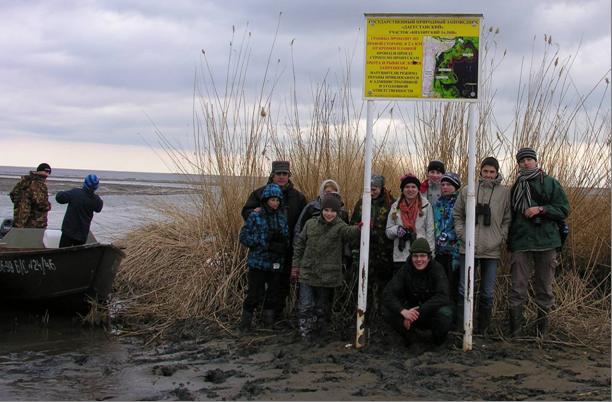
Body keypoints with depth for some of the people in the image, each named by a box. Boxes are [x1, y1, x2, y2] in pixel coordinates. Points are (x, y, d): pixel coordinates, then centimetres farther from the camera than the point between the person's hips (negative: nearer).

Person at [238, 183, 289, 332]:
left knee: (273, 294, 11)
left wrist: (281, 243, -15)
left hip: (276, 264, 4)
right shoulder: (255, 216, -5)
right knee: (255, 294, -4)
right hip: (258, 262, -4)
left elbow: (287, 239, 8)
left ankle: (269, 323, 24)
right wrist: (266, 243, -14)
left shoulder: (283, 217, 7)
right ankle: (245, 324, 8)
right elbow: (244, 236, -6)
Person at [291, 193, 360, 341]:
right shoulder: (311, 224, 2)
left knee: (323, 306, 13)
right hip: (307, 272, 1)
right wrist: (296, 265, 7)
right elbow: (299, 244, 10)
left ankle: (321, 332, 29)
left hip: (328, 275, -1)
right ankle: (305, 332, 10)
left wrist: (358, 229, -55)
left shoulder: (340, 227, -8)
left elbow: (349, 231, -32)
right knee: (306, 305, -2)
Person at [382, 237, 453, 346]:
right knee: (388, 312, -23)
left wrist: (417, 313, -35)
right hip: (412, 311, 2)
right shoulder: (405, 271, -9)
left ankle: (438, 338, -2)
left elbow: (442, 297, -27)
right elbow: (389, 294, -19)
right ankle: (408, 337, 3)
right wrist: (403, 311, -39)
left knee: (445, 313, -35)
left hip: (433, 311, -2)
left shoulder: (437, 269, -14)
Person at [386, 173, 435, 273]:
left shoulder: (426, 205, 3)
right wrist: (397, 229, -10)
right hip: (400, 256, 2)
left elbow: (430, 231, 4)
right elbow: (388, 231, 13)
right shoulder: (395, 207, 11)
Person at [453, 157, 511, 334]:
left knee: (488, 293, 8)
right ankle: (461, 330, 7)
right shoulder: (467, 191, 4)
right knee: (464, 291, 1)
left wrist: (501, 238, -7)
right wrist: (461, 234, -1)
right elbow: (457, 215, 10)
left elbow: (508, 219, 3)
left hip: (492, 251, 0)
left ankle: (482, 331, 20)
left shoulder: (505, 193, 2)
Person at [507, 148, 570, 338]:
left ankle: (542, 330, 14)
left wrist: (540, 209, -13)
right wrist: (509, 240, 9)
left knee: (545, 288, 5)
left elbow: (564, 210, 0)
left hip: (546, 242, -1)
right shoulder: (516, 187, 13)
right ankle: (515, 331, 0)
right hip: (520, 242, 1)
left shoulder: (550, 183, 5)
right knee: (518, 287, -4)